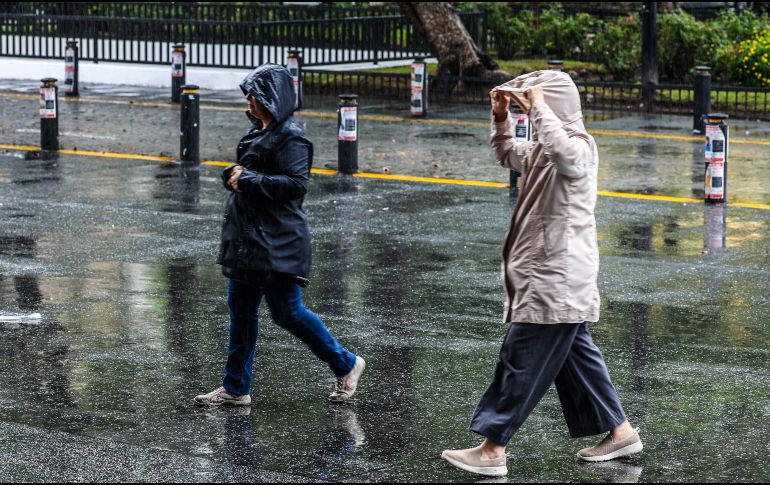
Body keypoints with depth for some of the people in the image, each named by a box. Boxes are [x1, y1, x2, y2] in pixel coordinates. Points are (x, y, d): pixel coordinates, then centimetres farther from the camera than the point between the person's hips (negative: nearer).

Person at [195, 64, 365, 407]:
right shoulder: (258, 131, 14)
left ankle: (345, 365, 13)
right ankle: (236, 389, 17)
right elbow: (239, 173, 23)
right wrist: (233, 173, -1)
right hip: (247, 237, 9)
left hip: (278, 242, -9)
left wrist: (249, 180, -21)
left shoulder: (291, 138, -14)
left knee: (287, 312, -5)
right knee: (240, 309, 10)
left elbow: (296, 184, -23)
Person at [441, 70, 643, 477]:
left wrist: (538, 105, -30)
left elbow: (562, 152, -41)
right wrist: (500, 117, 13)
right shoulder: (544, 149, 15)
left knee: (521, 361, -7)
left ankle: (492, 450, -4)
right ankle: (620, 431, 23)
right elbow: (508, 156, 31)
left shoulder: (579, 146, -16)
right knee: (575, 355, 16)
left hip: (556, 280, -11)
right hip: (550, 277, 11)